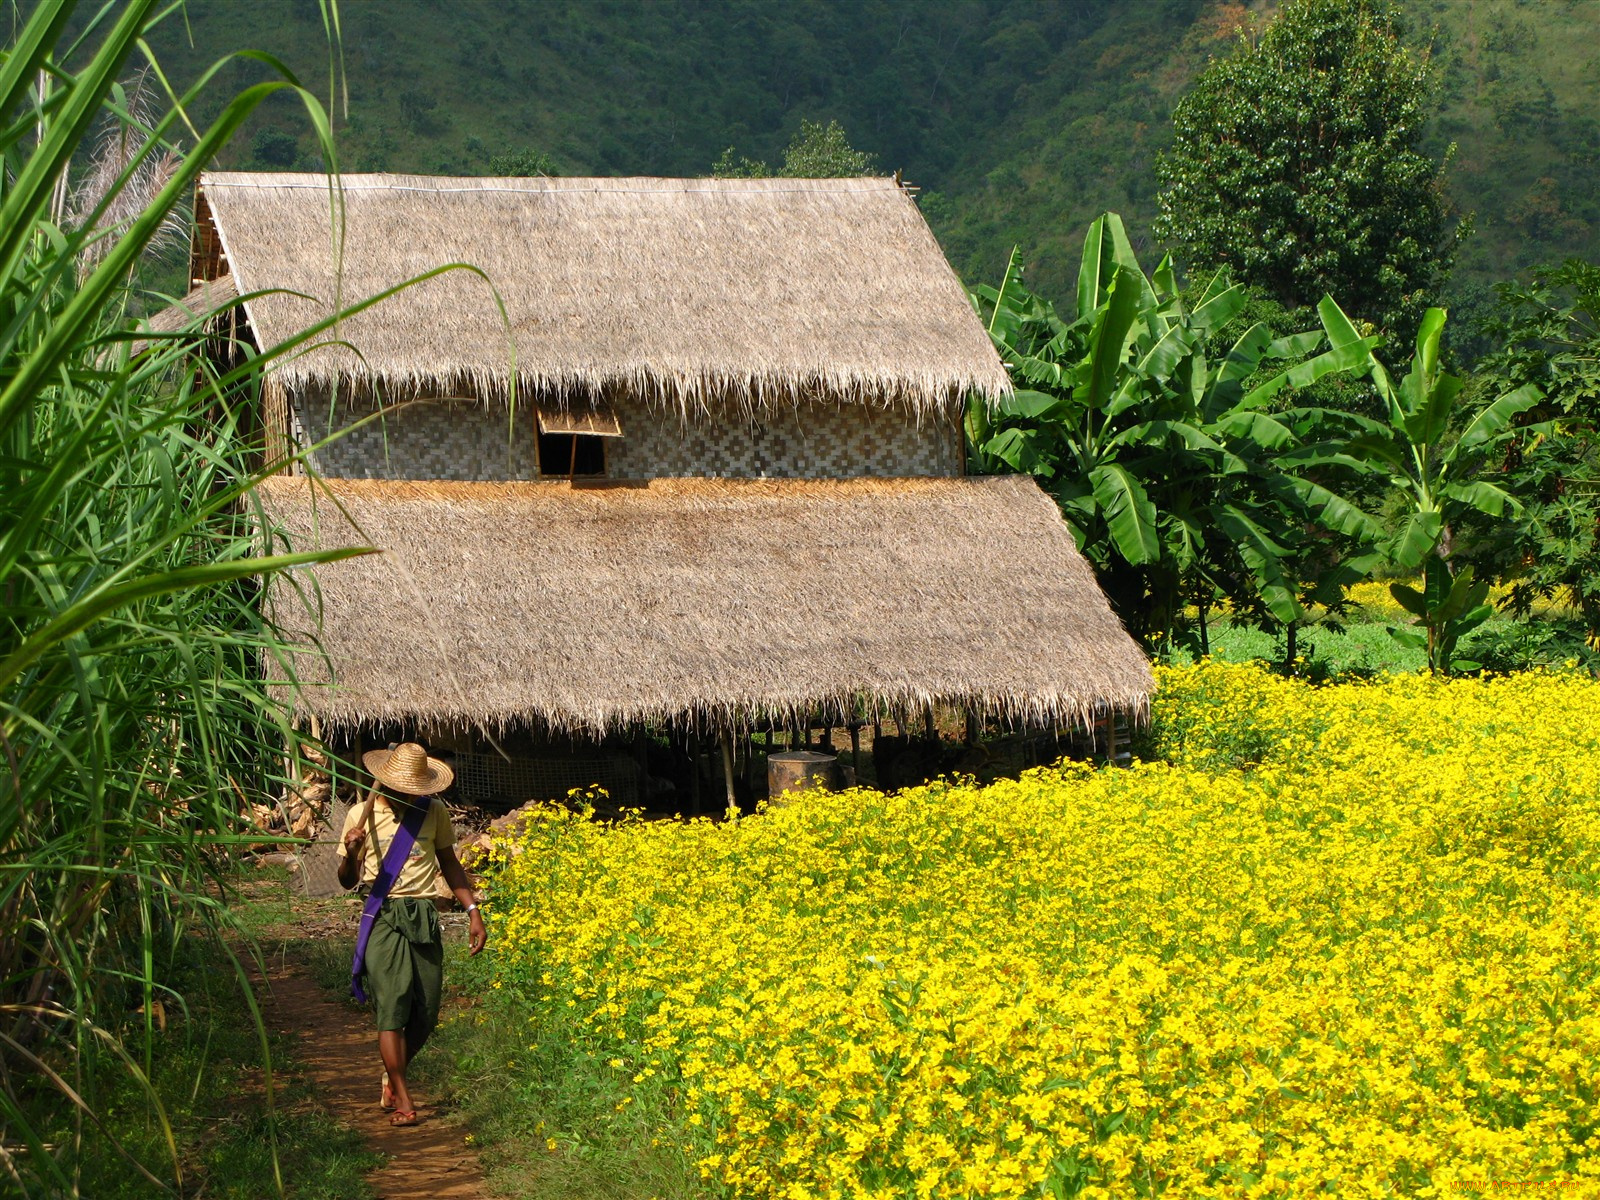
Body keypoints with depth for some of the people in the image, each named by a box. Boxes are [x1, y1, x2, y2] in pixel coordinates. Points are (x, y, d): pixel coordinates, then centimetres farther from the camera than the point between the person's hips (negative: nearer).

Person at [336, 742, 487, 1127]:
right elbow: (348, 881, 6)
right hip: (384, 917, -3)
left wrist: (473, 911, 10)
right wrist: (351, 854, -16)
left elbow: (449, 864, 18)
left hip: (424, 917, 3)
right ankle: (402, 1099, -5)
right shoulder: (361, 815, 1)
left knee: (426, 1012, 2)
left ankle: (392, 1076, 27)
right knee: (391, 1008, -12)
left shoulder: (434, 812, 7)